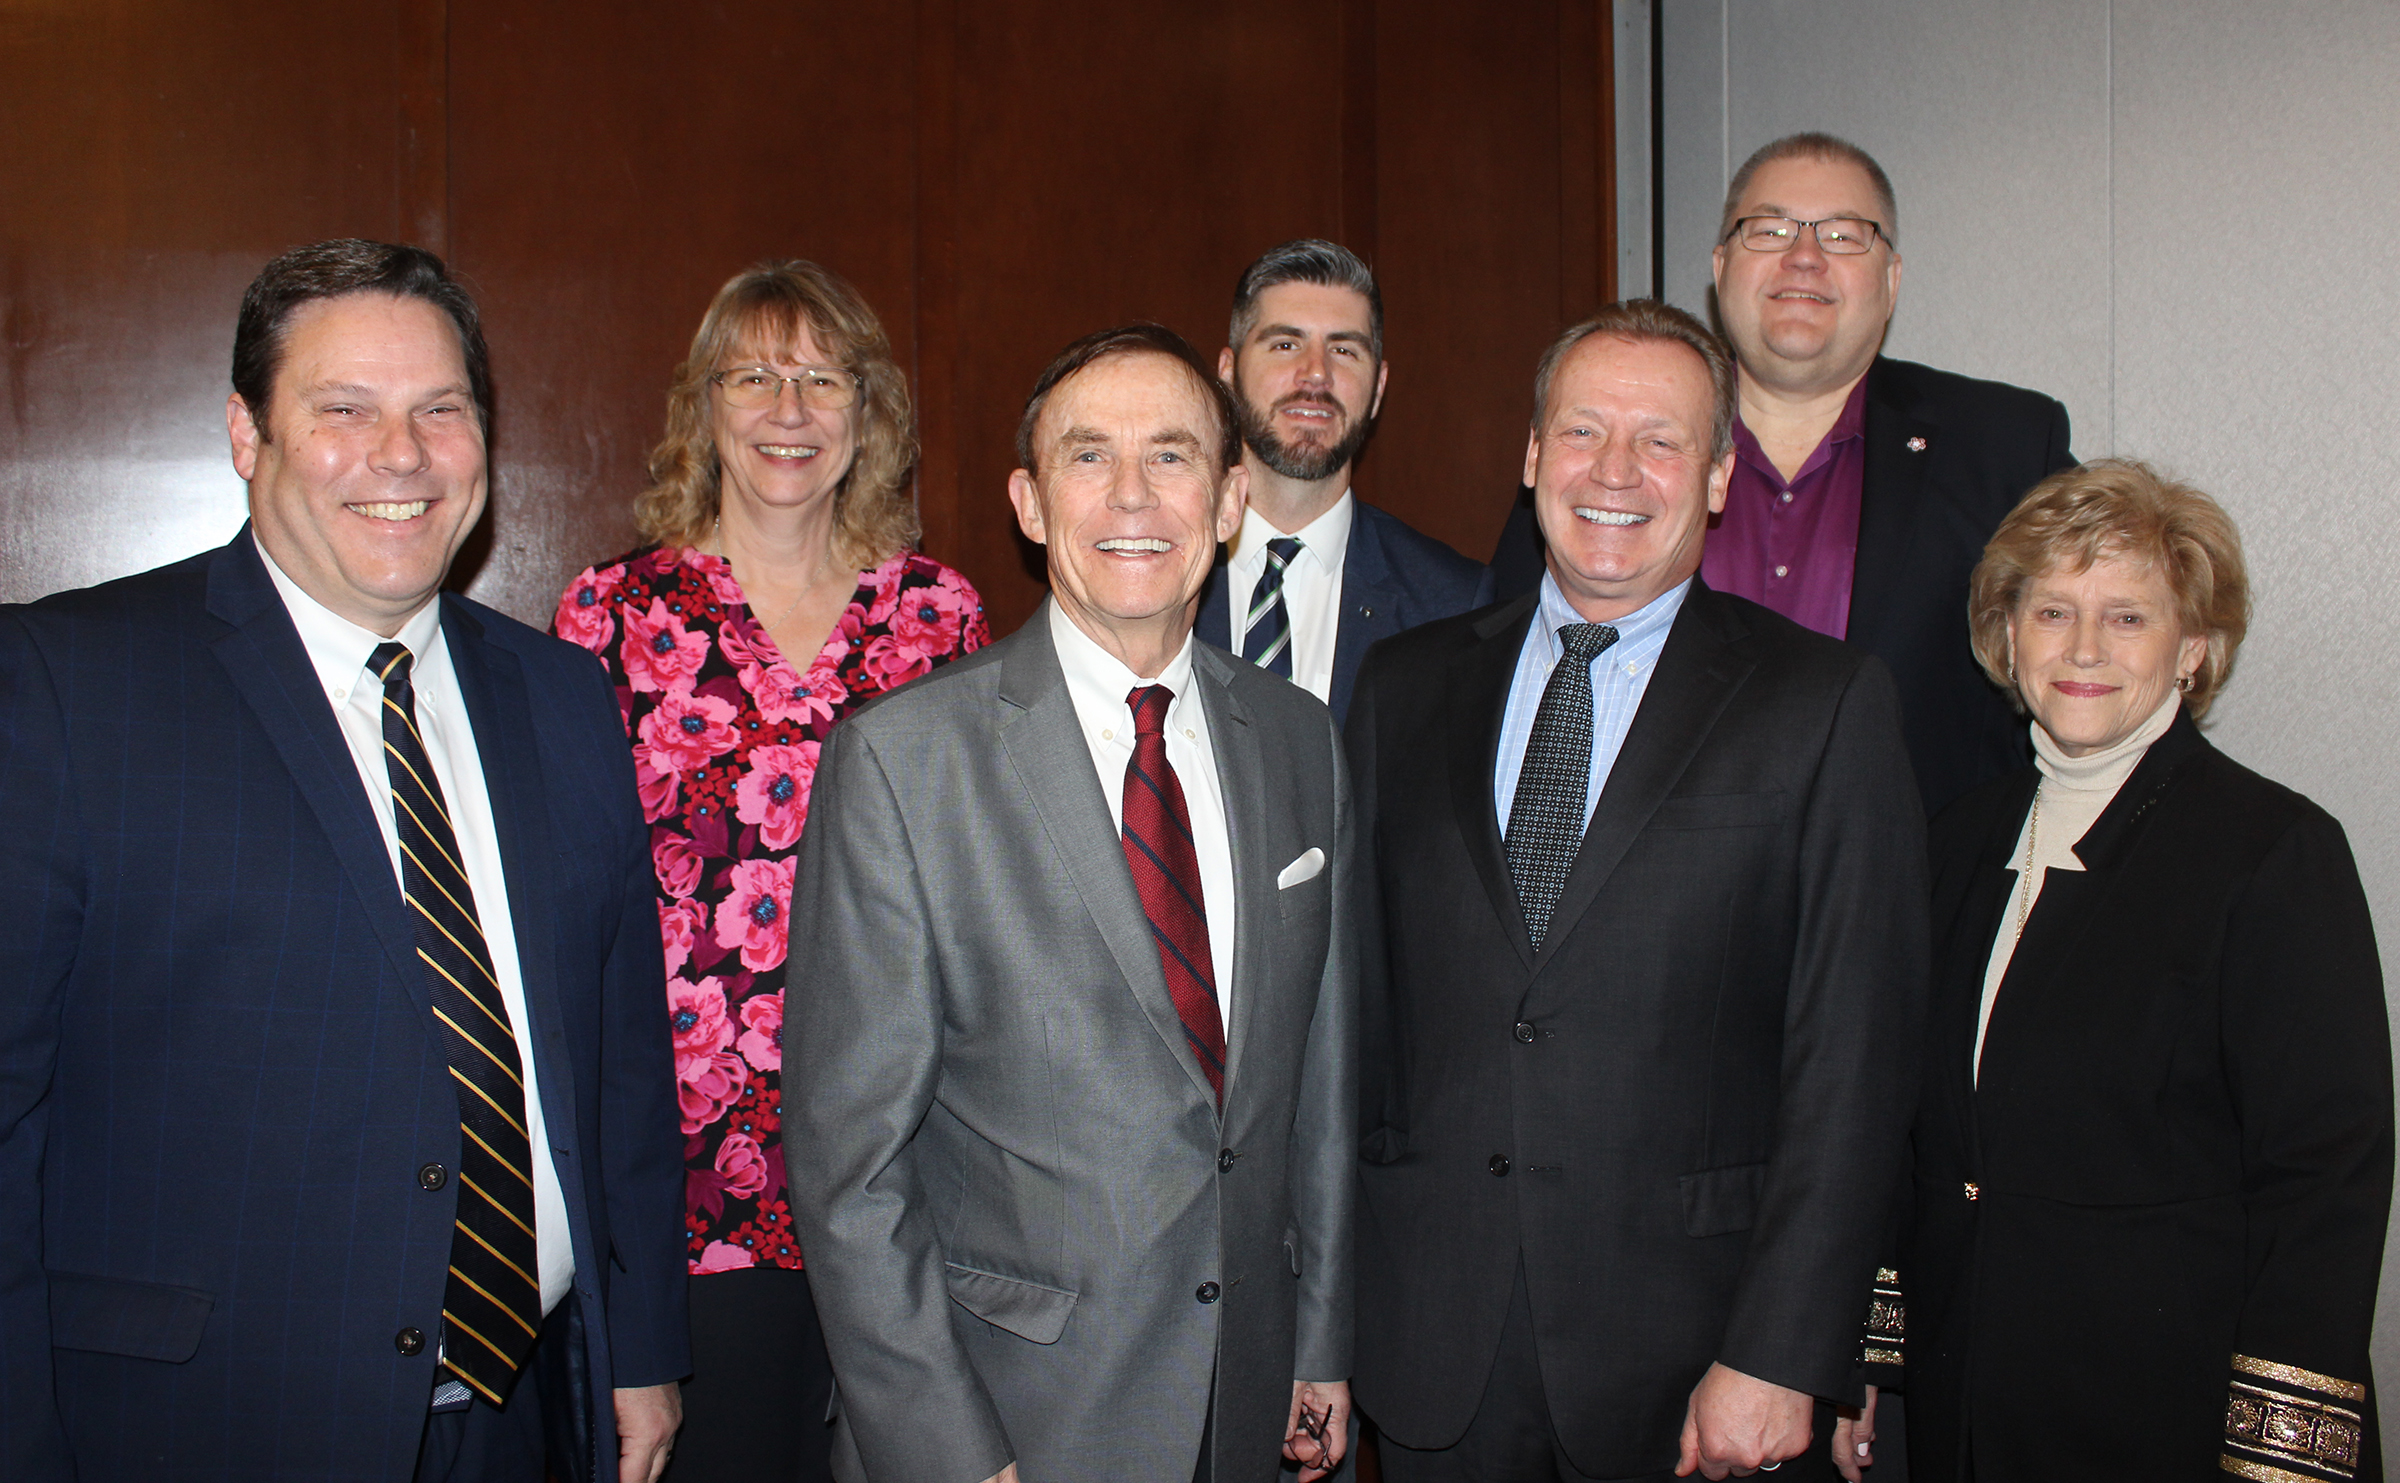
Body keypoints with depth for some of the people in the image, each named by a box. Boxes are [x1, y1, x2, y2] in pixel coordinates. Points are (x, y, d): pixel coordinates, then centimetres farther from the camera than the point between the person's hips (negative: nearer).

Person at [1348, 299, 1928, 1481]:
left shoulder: (1824, 704, -4)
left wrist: (1778, 1354, -12)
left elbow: (1852, 1057, -8)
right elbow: (1362, 991, 8)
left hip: (1679, 1348, -2)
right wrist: (1331, 1296, 5)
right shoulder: (1405, 686, 7)